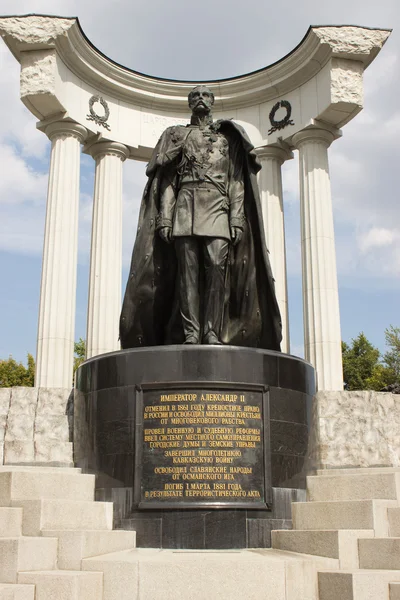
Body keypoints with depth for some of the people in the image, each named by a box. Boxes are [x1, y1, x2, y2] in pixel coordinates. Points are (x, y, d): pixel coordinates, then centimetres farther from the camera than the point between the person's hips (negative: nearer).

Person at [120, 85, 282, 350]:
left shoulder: (229, 136, 22)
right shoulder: (176, 134, 22)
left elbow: (237, 182, 11)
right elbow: (167, 179, 12)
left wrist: (237, 219, -3)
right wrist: (165, 218, -2)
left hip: (218, 208, 0)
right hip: (185, 206, 0)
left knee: (217, 267, -15)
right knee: (187, 269, -10)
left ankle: (213, 334, -17)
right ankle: (190, 333, -13)